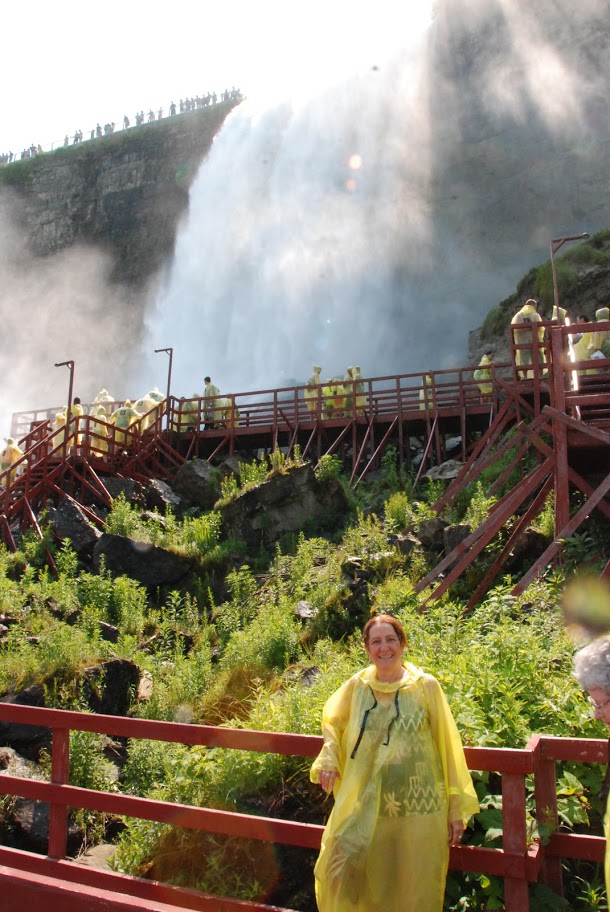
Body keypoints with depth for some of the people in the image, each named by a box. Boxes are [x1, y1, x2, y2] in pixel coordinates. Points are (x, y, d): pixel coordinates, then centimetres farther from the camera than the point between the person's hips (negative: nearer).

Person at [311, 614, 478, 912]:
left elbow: (447, 747, -2)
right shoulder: (357, 686, 0)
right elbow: (332, 720, 18)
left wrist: (457, 808, -1)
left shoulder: (425, 686, -6)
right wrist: (328, 758, 1)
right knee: (343, 874, 1)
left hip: (418, 807, -1)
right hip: (365, 806, 2)